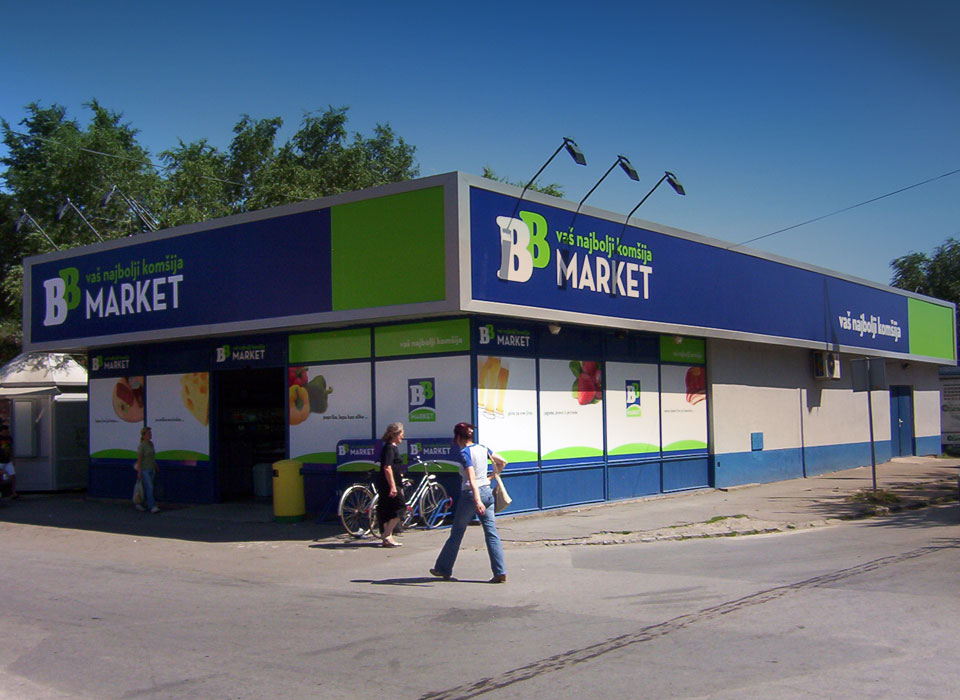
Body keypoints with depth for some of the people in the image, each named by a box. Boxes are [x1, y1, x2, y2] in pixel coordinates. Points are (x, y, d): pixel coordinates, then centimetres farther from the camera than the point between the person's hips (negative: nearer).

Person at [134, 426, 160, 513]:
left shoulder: (151, 444, 9)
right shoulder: (141, 445, -14)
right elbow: (139, 459, -15)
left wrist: (156, 467, 20)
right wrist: (139, 472, -18)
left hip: (151, 469, 8)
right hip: (144, 469, -8)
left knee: (146, 489, 12)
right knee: (149, 488, -11)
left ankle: (139, 504, 26)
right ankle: (152, 507, -11)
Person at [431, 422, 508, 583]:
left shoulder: (464, 453, -13)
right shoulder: (482, 449, 7)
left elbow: (472, 478, -24)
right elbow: (502, 462, 17)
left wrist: (477, 500, -31)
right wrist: (493, 476, 29)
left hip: (470, 494, -6)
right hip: (487, 491, 6)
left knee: (456, 533, 9)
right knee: (492, 533, 2)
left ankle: (443, 569, 22)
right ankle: (500, 573, -5)